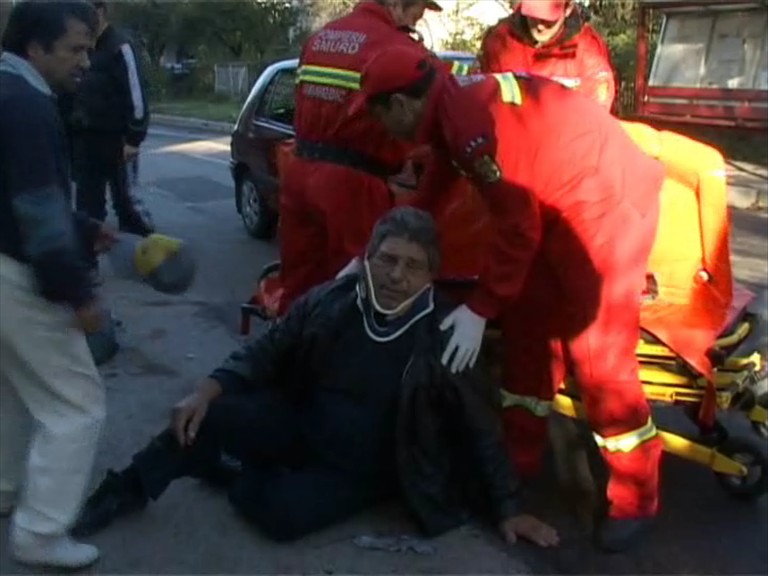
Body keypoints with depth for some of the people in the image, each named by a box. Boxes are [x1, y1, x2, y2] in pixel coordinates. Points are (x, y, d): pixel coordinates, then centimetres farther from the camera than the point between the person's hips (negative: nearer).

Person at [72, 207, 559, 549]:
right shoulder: (329, 301, -9)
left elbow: (479, 428, -7)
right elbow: (267, 352, 1)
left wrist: (507, 508, -4)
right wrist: (209, 390, -15)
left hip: (363, 471, -2)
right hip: (299, 426, 3)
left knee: (283, 512, -29)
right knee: (207, 417, -21)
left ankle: (240, 478, 3)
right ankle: (129, 490, 4)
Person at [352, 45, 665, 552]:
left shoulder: (470, 121, -26)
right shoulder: (453, 110, 6)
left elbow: (517, 226, -24)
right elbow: (429, 199, 16)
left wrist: (479, 308, -17)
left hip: (608, 202, -10)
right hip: (564, 204, 10)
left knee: (598, 350, -8)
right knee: (528, 323, 12)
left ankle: (635, 498, 7)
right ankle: (521, 456, 25)